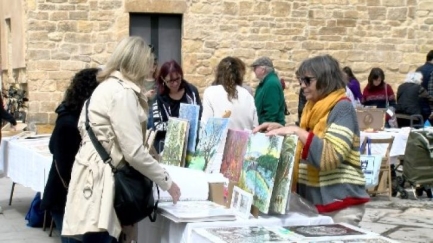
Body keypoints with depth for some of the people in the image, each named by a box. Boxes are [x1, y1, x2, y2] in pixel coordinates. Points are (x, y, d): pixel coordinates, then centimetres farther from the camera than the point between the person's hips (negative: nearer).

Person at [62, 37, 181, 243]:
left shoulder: (108, 86, 17)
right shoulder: (122, 92, -15)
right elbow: (134, 152, -19)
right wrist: (167, 182, -9)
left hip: (97, 178, 10)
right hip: (99, 182, -10)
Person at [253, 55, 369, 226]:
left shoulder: (342, 108, -12)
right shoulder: (314, 108, 12)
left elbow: (329, 157, -23)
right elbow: (302, 147, 23)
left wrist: (298, 132, -25)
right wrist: (282, 130, 9)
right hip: (312, 201, 8)